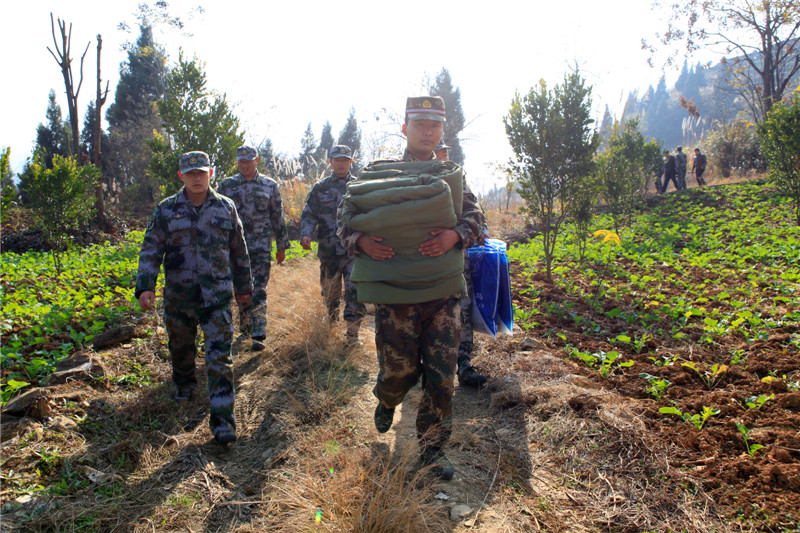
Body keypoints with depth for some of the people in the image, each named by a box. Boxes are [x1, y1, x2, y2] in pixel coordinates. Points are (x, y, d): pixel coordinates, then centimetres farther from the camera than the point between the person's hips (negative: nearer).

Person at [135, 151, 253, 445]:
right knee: (181, 346, 19)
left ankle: (222, 420, -4)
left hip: (217, 296, -1)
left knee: (220, 356, -7)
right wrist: (145, 286, -13)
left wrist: (243, 286, 16)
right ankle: (184, 385, 50)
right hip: (178, 296, 1)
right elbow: (151, 250, -1)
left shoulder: (226, 208, 4)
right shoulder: (166, 210, 2)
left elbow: (239, 251, 12)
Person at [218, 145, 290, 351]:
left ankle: (258, 336, -8)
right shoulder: (227, 185, 6)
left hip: (261, 248, -1)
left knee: (259, 291, -8)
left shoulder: (270, 186, 5)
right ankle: (244, 327, 29)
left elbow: (278, 218, 10)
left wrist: (281, 246, 10)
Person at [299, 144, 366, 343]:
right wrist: (305, 234, -10)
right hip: (328, 248, 2)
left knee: (355, 288, -10)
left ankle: (352, 330, -3)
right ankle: (332, 312, 39)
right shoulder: (320, 188, 10)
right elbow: (309, 214, 8)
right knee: (329, 286, 14)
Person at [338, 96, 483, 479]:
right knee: (399, 368, 7)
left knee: (441, 375, 4)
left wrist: (455, 235, -17)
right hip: (395, 291, -2)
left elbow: (473, 216, 5)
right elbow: (346, 215, 3)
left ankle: (432, 447, 22)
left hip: (443, 291, 2)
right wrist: (361, 241, -19)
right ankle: (387, 401, 43)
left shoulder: (453, 175, 12)